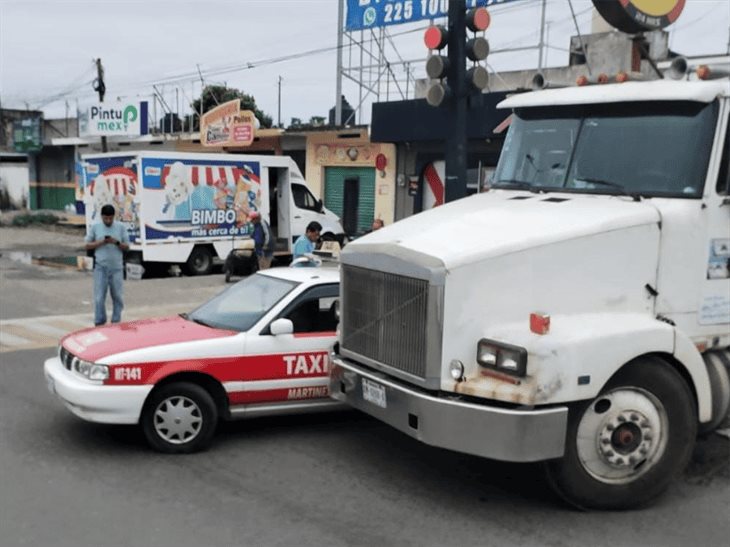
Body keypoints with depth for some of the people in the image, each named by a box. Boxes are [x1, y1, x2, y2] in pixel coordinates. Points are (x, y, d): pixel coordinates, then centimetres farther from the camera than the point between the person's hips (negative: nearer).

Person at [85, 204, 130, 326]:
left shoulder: (121, 227, 5)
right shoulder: (95, 227, 5)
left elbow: (126, 246, 6)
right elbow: (87, 245, 6)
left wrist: (117, 242, -15)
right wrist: (101, 242, -11)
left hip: (117, 267, 1)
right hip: (101, 267, -1)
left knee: (118, 297, 6)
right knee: (99, 297, -4)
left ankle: (116, 322, 17)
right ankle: (99, 323, 4)